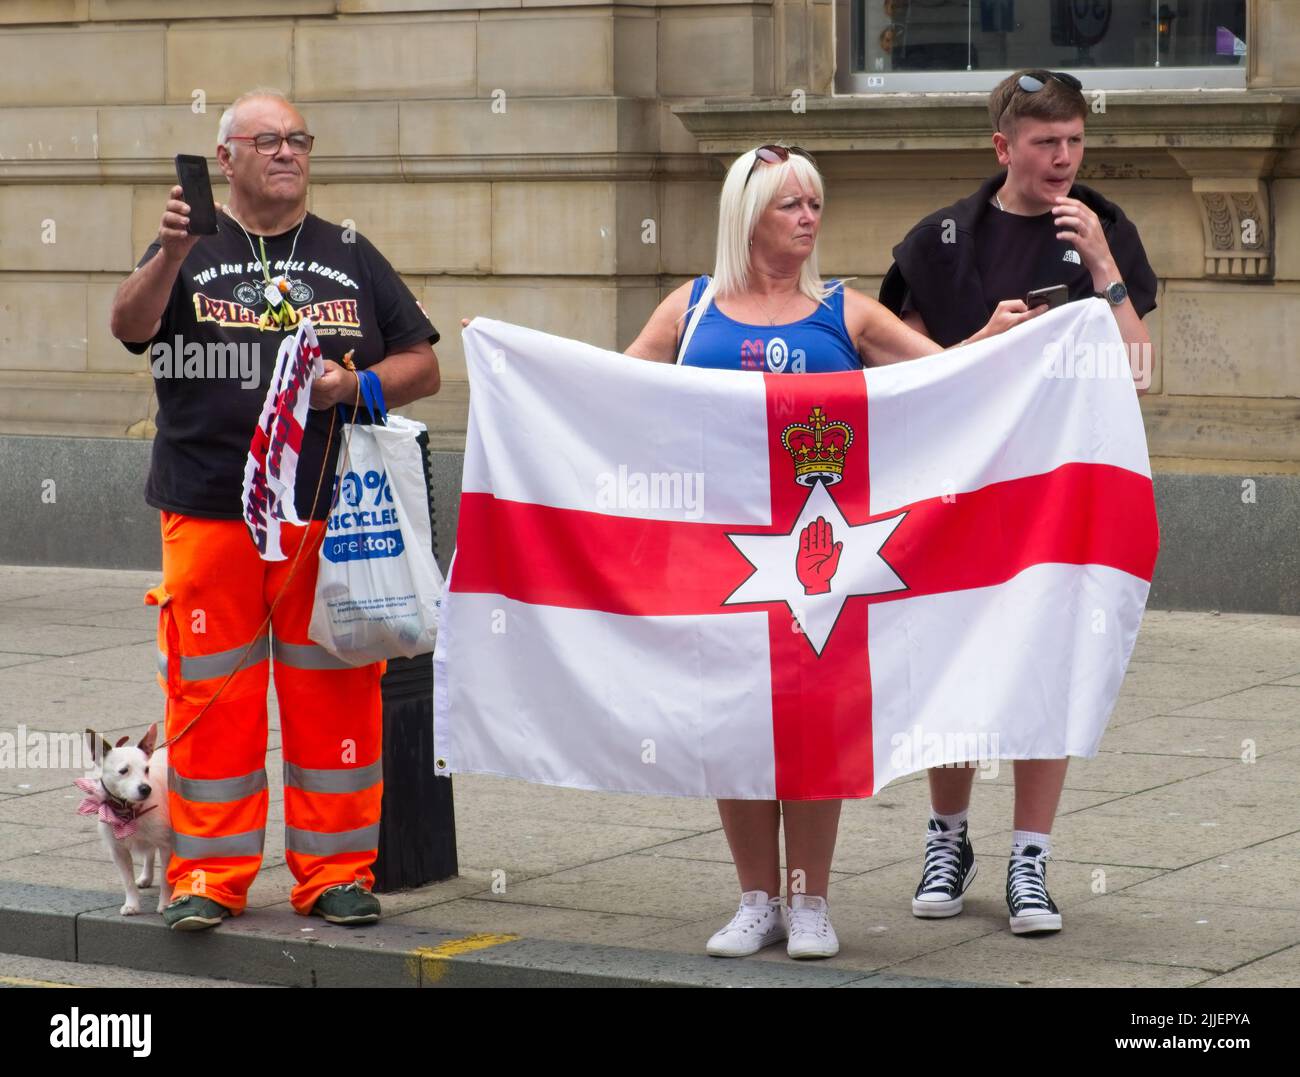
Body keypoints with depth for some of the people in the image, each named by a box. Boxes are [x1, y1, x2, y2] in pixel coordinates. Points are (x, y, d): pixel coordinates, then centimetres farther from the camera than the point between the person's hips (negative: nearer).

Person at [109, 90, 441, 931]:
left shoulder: (351, 258, 14)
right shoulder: (190, 252, 8)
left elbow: (423, 365, 12)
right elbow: (130, 326, -10)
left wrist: (356, 385, -7)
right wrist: (173, 253, -27)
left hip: (332, 513, 1)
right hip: (209, 514, -1)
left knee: (335, 695, 2)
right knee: (212, 698, 0)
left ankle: (335, 871, 11)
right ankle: (208, 875, 10)